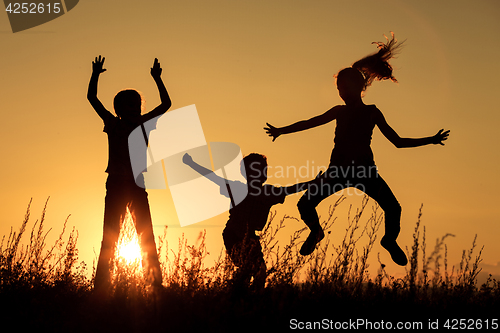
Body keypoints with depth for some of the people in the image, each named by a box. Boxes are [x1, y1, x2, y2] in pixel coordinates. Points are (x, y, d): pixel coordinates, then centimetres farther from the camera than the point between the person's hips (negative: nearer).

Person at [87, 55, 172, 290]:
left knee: (147, 236, 0)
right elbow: (92, 97, -3)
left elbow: (166, 104, 12)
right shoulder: (113, 124, 1)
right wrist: (95, 75, -9)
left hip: (138, 185, 3)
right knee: (110, 237, -1)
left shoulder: (143, 124, 8)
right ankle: (101, 284, 0)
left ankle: (154, 281, 0)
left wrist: (157, 78, 10)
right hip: (116, 185, -3)